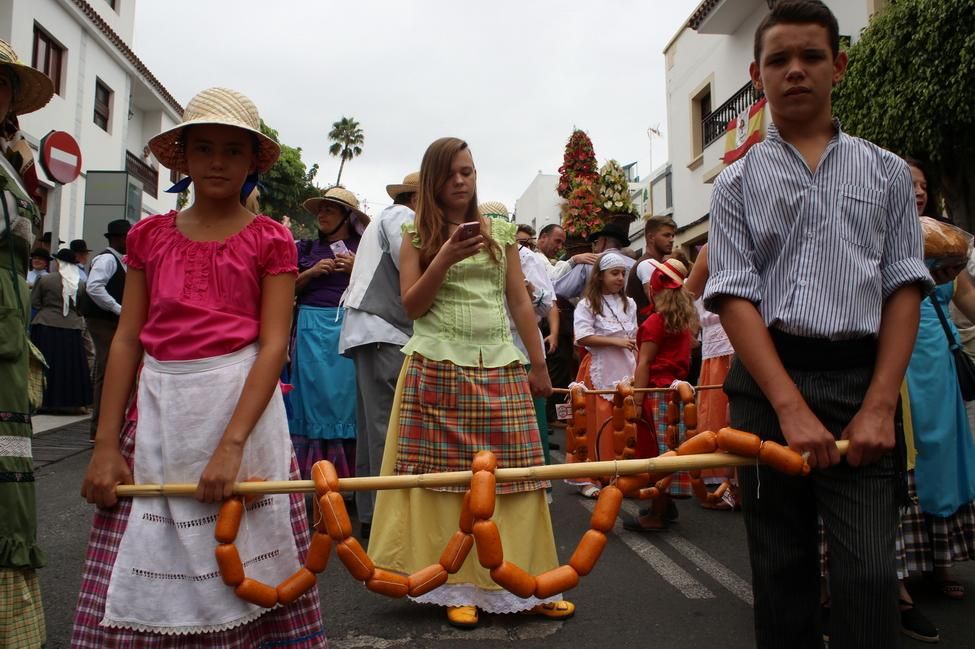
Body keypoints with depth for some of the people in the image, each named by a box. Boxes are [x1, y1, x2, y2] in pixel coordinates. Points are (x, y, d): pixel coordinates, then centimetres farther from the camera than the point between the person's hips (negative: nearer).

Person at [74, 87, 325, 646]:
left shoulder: (270, 239, 1)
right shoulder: (150, 236, 10)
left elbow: (273, 345, -7)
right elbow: (127, 340, 8)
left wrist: (230, 444, -17)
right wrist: (106, 445, 1)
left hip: (241, 405, -2)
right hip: (158, 411, 3)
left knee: (241, 567, 4)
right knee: (140, 571, 4)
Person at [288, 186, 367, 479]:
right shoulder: (307, 248, 15)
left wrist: (357, 268, -9)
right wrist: (312, 272, -4)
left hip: (350, 328, -2)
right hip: (313, 330, 2)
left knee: (346, 396, -3)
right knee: (313, 397, 1)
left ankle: (348, 474, 2)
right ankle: (311, 474, 5)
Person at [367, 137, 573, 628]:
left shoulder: (501, 232, 13)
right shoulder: (417, 236, 7)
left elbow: (519, 302, 12)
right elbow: (411, 306, 1)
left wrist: (538, 364, 9)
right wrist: (445, 259, -13)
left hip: (499, 367, 2)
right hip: (438, 368, -1)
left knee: (508, 475, -2)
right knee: (446, 478, -2)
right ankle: (459, 586, 10)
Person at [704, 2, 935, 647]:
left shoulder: (887, 172, 11)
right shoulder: (738, 182, 8)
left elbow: (904, 289, 5)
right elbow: (735, 297, -2)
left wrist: (880, 405, -8)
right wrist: (792, 407, -12)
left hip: (862, 382, 0)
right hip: (769, 382, 0)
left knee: (869, 572, -5)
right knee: (781, 567, 8)